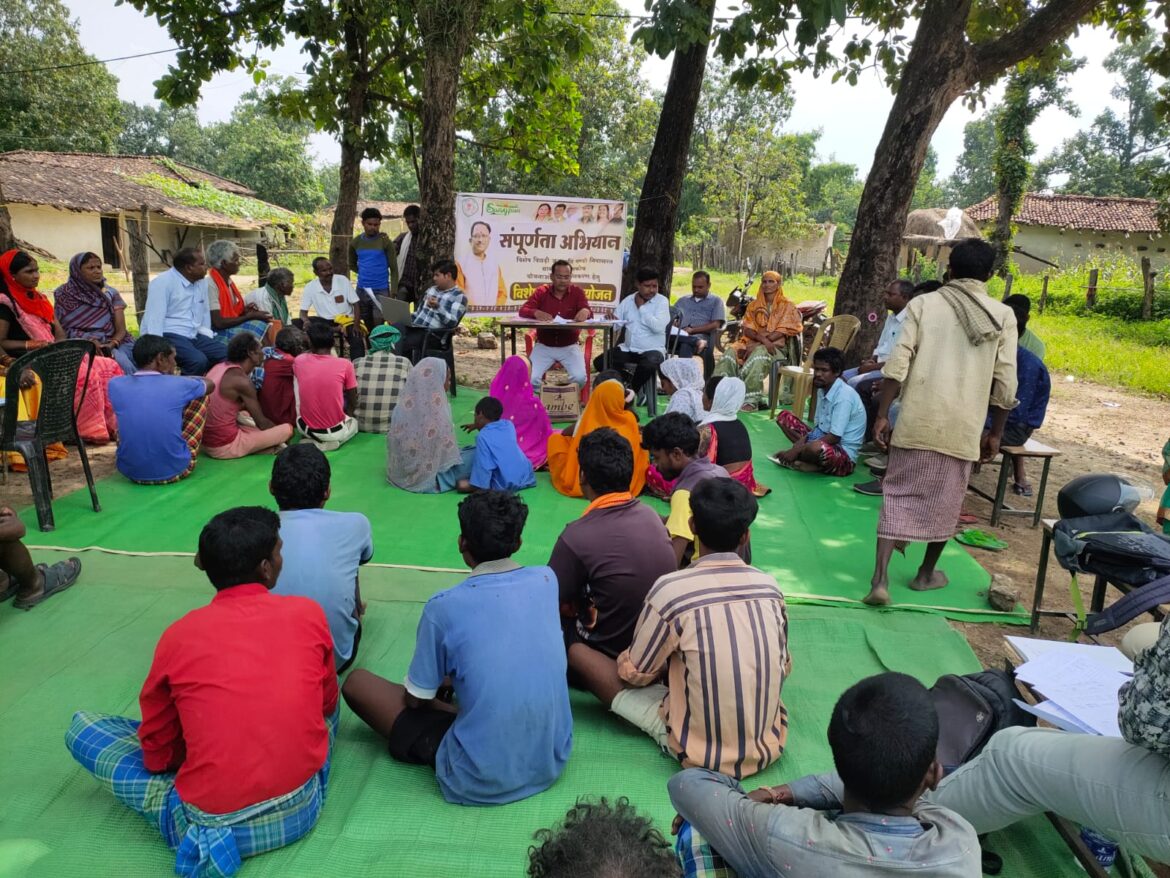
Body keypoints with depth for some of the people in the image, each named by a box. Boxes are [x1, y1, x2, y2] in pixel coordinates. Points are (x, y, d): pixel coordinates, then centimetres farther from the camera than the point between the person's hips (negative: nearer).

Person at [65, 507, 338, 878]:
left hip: (208, 822, -2)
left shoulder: (179, 635, -7)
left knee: (81, 726, 13)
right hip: (302, 809, 2)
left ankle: (204, 832, 6)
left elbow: (157, 754, 4)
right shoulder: (309, 614, -6)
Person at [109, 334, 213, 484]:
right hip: (174, 471, -3)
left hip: (130, 471, 3)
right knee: (201, 395, 14)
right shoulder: (177, 385, -12)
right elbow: (210, 384, 13)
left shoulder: (116, 385, -5)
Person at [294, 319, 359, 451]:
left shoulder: (298, 362, -5)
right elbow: (353, 404, 1)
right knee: (356, 420, 31)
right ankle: (334, 440, 1)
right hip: (336, 431, -2)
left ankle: (313, 441, 12)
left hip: (305, 429, 2)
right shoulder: (345, 365, -11)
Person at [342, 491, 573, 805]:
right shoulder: (547, 580, -5)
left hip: (479, 781, -6)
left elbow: (415, 699, -4)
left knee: (357, 682, 6)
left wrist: (445, 677, 16)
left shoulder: (444, 608, -18)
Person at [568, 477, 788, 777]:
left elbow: (636, 673, -5)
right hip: (770, 745, 5)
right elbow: (783, 666, 8)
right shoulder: (769, 585, -6)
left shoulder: (671, 589, -19)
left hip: (701, 751, -5)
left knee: (577, 651, 0)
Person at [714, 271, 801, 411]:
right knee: (731, 353, -29)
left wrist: (756, 345, -16)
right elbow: (747, 330, 6)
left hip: (776, 346, -3)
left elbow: (782, 332, -5)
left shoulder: (787, 307, 9)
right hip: (751, 343, 4)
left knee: (759, 353, -40)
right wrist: (763, 339, -17)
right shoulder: (753, 305, 20)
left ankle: (750, 400, -46)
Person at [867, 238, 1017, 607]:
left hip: (916, 420, 0)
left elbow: (897, 364, -8)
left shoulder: (923, 303, 1)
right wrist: (995, 432, 12)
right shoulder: (1003, 316, 3)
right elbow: (1005, 385, 1)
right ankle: (926, 573, 32)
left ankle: (879, 579, -3)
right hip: (962, 427, 1)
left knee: (898, 495, 7)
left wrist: (882, 415, -3)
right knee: (944, 501, 17)